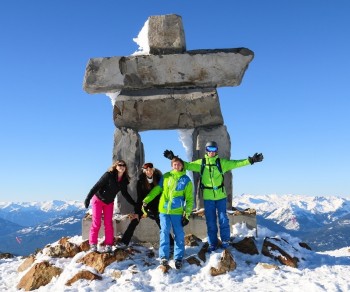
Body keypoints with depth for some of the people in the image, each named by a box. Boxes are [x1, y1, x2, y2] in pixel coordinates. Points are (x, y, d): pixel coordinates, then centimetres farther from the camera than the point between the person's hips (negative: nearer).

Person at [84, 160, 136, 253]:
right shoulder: (108, 175, -23)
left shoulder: (124, 180, -6)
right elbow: (96, 186, -24)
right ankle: (93, 244, 2)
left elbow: (125, 193, 7)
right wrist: (88, 198, -29)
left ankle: (109, 245, 6)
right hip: (98, 200, -4)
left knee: (108, 224, 2)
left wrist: (134, 204, 8)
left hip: (109, 203, 5)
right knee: (96, 223, -4)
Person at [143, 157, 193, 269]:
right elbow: (157, 189, 10)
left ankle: (178, 258, 11)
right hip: (164, 210, 1)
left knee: (179, 234, 2)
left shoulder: (186, 180, 2)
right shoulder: (166, 176, 6)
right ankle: (164, 257, 4)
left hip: (177, 212, -1)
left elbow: (189, 199, 3)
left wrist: (187, 214, -5)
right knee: (164, 232, -1)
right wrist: (147, 199, 0)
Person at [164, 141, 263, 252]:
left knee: (223, 219, 3)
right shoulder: (200, 163, 3)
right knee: (210, 222, 8)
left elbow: (235, 163, -5)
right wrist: (173, 158, -3)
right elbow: (187, 165, 5)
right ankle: (212, 243, 19)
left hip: (221, 196, -1)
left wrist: (251, 160, -15)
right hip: (207, 197, 1)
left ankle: (225, 242, 17)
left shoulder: (222, 162, 0)